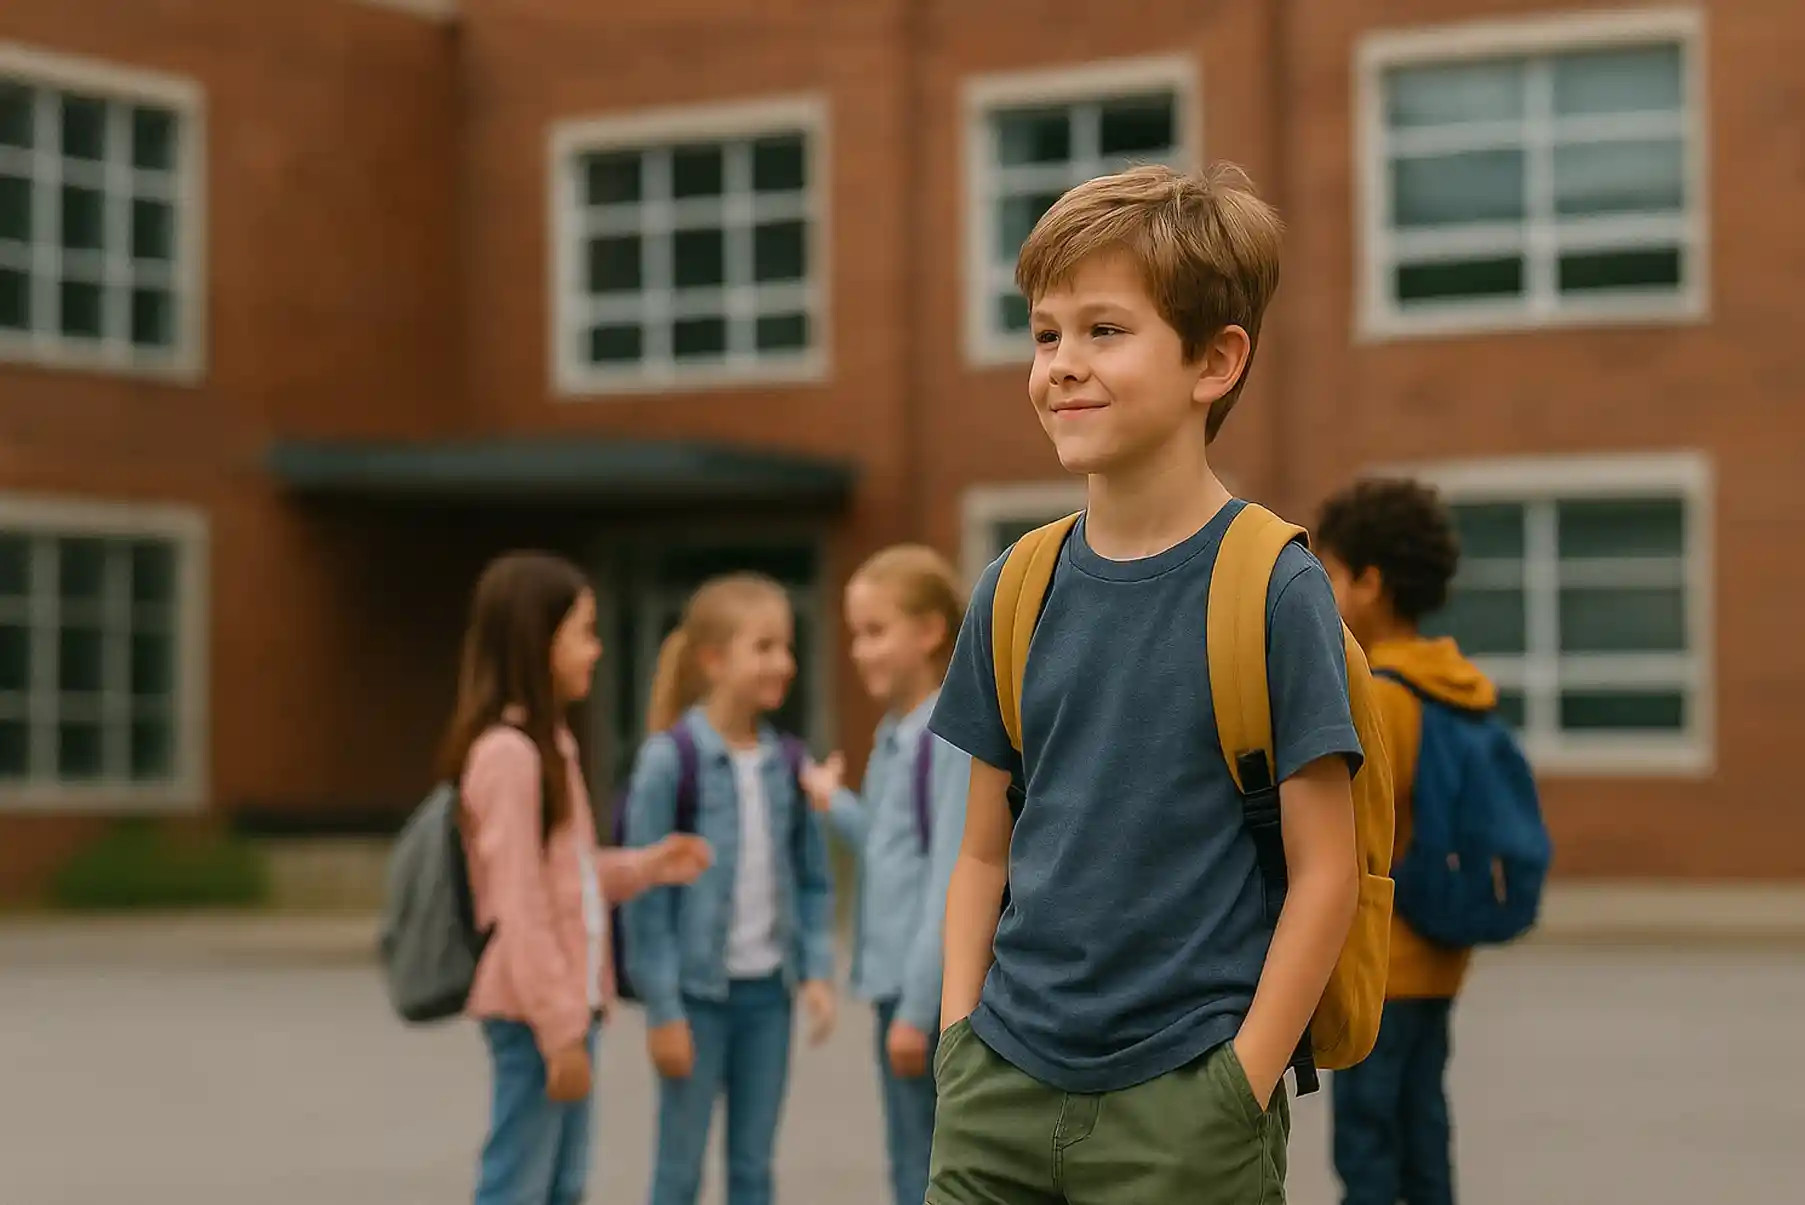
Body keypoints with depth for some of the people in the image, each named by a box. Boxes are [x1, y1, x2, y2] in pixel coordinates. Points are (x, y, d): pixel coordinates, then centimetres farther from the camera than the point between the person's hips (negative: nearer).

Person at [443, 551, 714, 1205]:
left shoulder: (550, 743, 15)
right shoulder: (506, 752, -17)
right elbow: (519, 906, -19)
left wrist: (646, 865, 7)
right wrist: (558, 1027, -19)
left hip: (569, 1000, 10)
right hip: (530, 1009, -10)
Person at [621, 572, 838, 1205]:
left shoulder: (786, 763, 3)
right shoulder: (669, 761, -12)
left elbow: (814, 881, 10)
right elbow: (648, 894, -11)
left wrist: (817, 970, -2)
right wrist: (663, 1009, -12)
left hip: (767, 990, 5)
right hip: (697, 990, -5)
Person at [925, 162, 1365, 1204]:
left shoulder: (1274, 588, -8)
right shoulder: (1015, 590, 5)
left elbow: (1325, 872, -8)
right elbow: (986, 852, 12)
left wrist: (1239, 1089, -11)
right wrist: (958, 1039, 3)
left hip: (1181, 1099, -4)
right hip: (1003, 1083, 4)